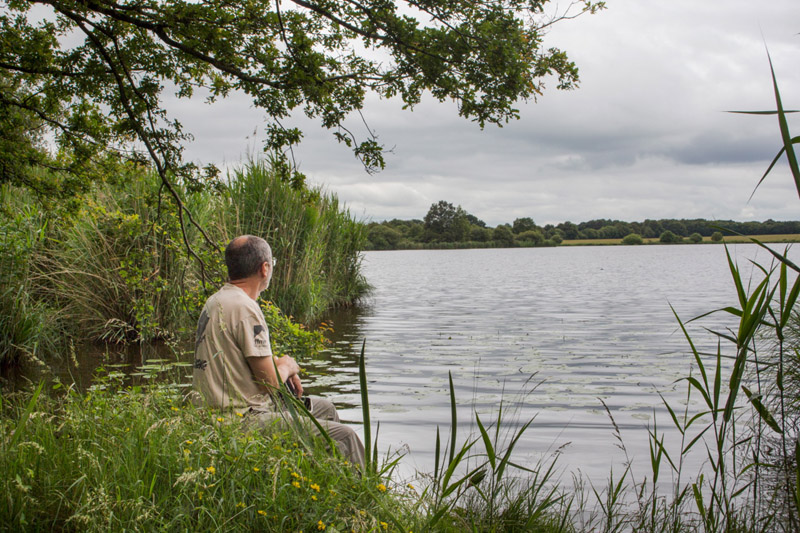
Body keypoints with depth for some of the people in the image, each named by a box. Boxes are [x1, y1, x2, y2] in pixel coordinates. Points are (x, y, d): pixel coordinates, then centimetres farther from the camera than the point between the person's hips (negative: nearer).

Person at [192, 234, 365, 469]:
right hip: (245, 420, -11)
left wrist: (278, 362, 8)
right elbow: (271, 382, -19)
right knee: (344, 436, -11)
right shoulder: (245, 309, -21)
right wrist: (288, 365, 2)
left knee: (325, 408, 22)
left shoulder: (217, 300, 11)